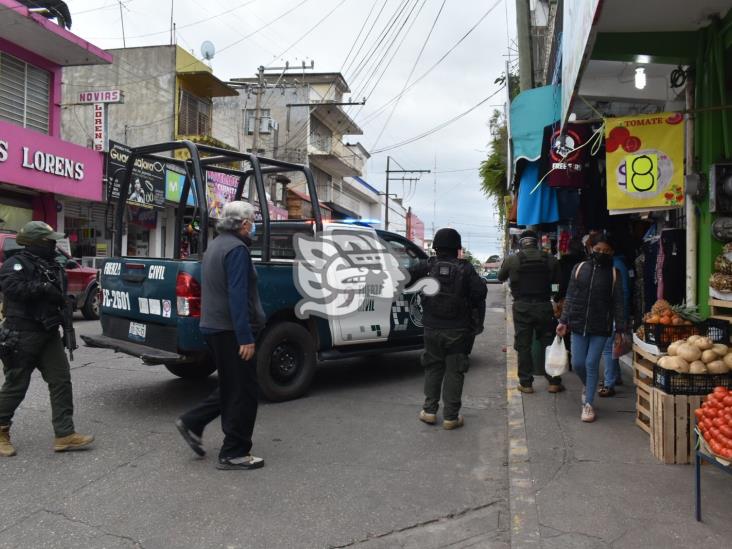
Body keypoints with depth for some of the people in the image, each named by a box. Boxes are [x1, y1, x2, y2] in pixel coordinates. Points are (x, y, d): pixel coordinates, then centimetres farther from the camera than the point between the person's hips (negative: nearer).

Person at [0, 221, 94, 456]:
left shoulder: (52, 265, 15)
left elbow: (59, 295, 24)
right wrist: (43, 287, -23)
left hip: (48, 333, 8)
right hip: (22, 335, -7)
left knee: (61, 380, 1)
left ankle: (64, 434, 3)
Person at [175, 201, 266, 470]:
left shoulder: (215, 246, 15)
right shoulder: (237, 249, -16)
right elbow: (238, 296, -24)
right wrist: (245, 337, -25)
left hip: (214, 327, 10)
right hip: (231, 331, -10)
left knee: (230, 386, 22)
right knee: (243, 391, 0)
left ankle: (192, 422, 20)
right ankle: (234, 454, 8)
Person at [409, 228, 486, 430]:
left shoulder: (428, 265, -5)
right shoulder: (465, 268, -7)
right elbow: (481, 291, -13)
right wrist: (470, 305, 6)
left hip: (432, 328, 2)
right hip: (458, 330, -1)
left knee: (433, 368, 15)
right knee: (454, 371, 7)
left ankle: (429, 411, 18)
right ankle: (451, 417, 10)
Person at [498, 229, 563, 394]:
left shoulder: (511, 259, -6)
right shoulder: (549, 259, -1)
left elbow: (501, 277, 10)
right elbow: (557, 279, 10)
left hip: (522, 307, -1)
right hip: (544, 306, 1)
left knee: (523, 346, 6)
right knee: (549, 343, 11)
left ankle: (526, 383, 10)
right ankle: (554, 382, 13)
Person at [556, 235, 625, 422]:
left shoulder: (614, 273, 0)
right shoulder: (580, 268, 4)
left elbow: (617, 303, 0)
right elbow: (570, 297, 7)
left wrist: (619, 329, -3)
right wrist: (563, 321, 2)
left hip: (600, 328, -2)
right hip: (578, 325, 2)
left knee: (592, 364, -2)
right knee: (577, 363, 5)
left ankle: (588, 404, 11)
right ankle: (587, 385, 38)